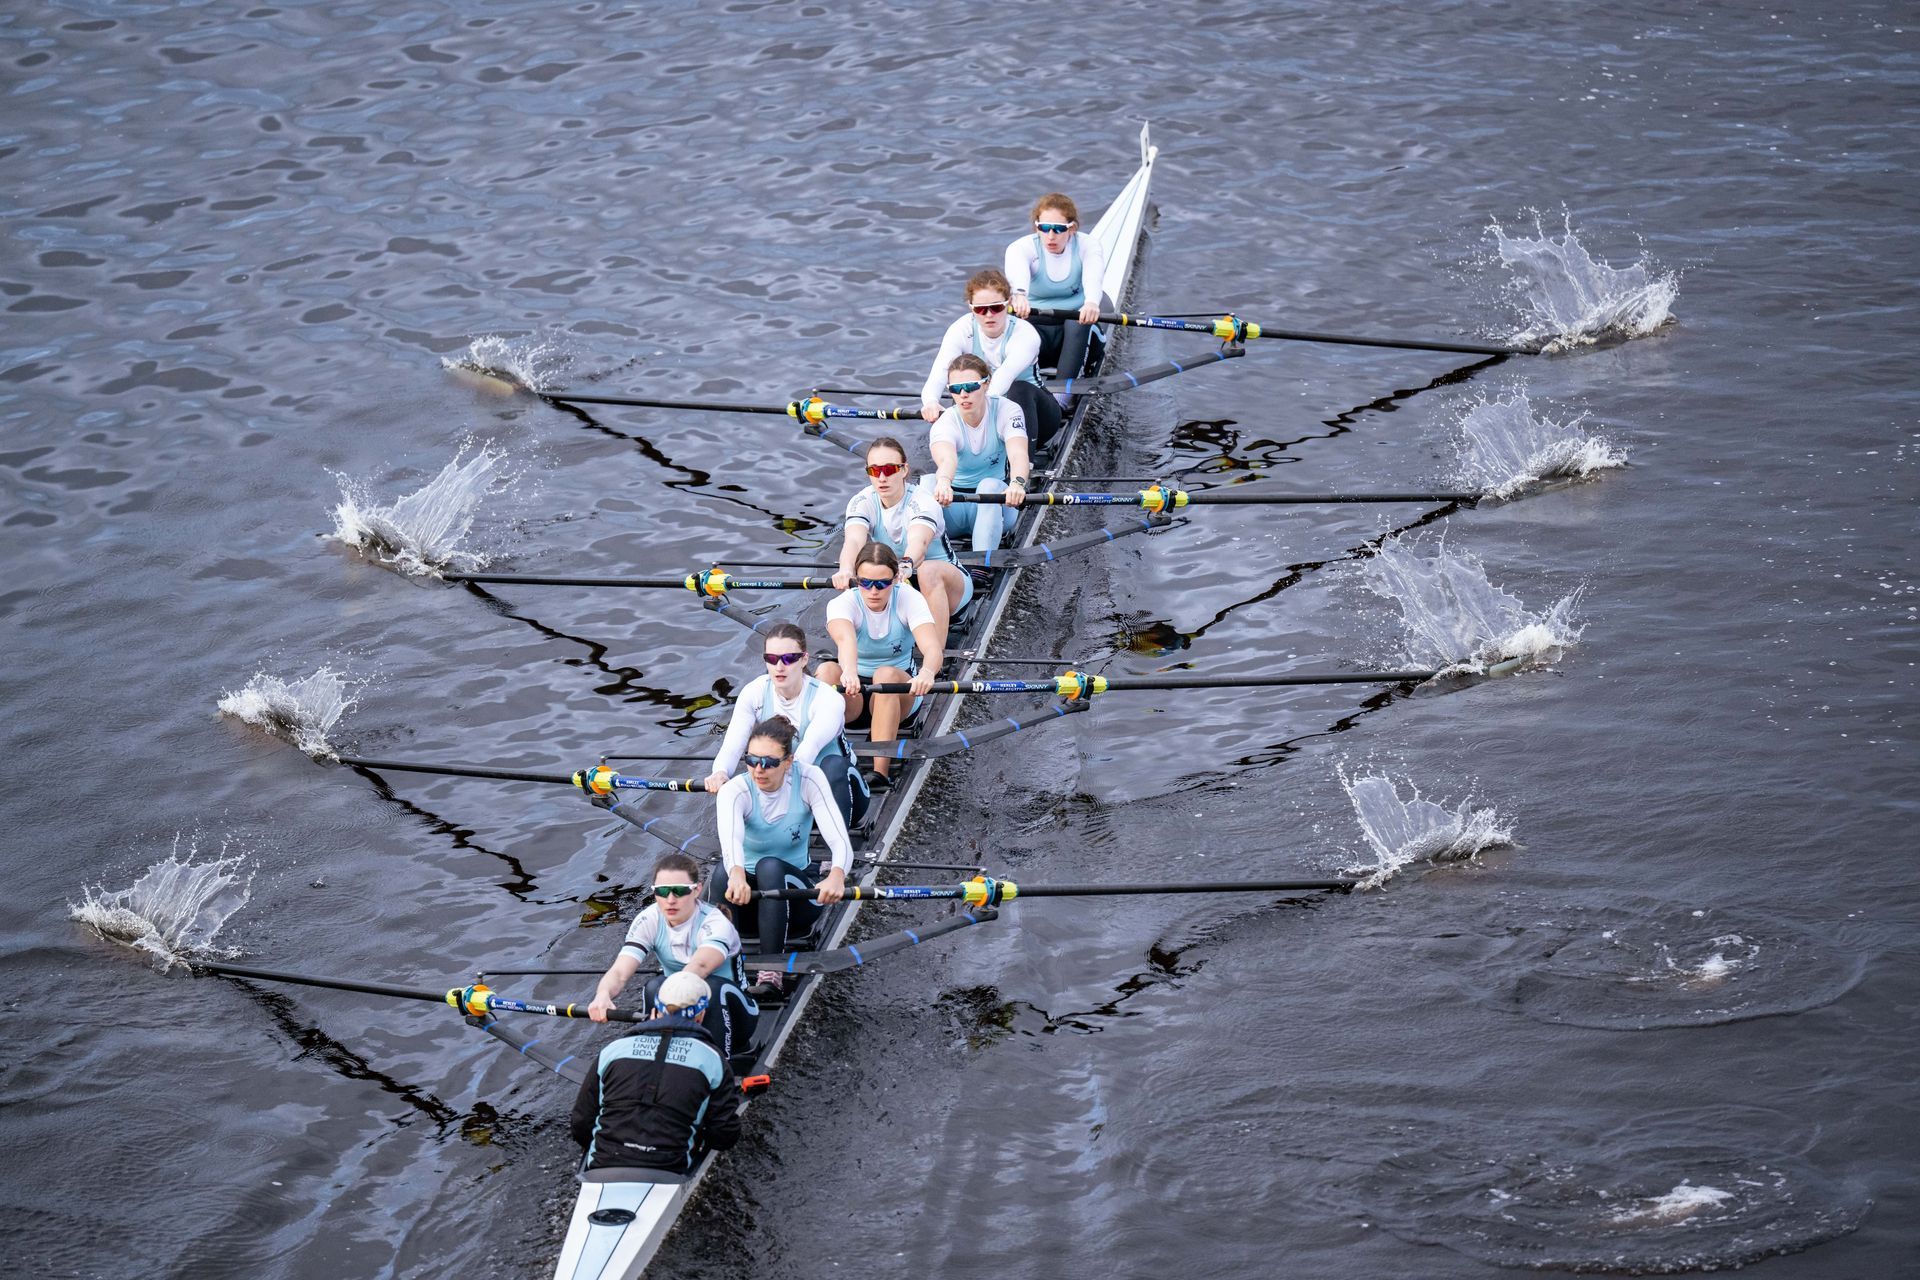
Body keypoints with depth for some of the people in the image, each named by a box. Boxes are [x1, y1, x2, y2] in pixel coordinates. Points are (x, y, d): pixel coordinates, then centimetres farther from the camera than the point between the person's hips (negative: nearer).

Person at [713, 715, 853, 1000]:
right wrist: (737, 874, -66)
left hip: (798, 894, 0)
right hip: (749, 892, 0)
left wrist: (836, 875, -52)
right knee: (723, 872, -33)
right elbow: (730, 837, -42)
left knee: (770, 867, -34)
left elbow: (840, 841, -28)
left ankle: (772, 974, -36)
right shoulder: (735, 791, -18)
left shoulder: (808, 780, -16)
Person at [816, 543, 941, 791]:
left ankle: (880, 771, -41)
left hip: (899, 693, 0)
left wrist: (927, 672, -56)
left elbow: (932, 647, -31)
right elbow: (845, 639, -41)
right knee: (827, 670, -32)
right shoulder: (842, 603, -16)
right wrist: (849, 672, -64)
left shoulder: (908, 599, -14)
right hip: (851, 699, 0)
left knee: (887, 674, -35)